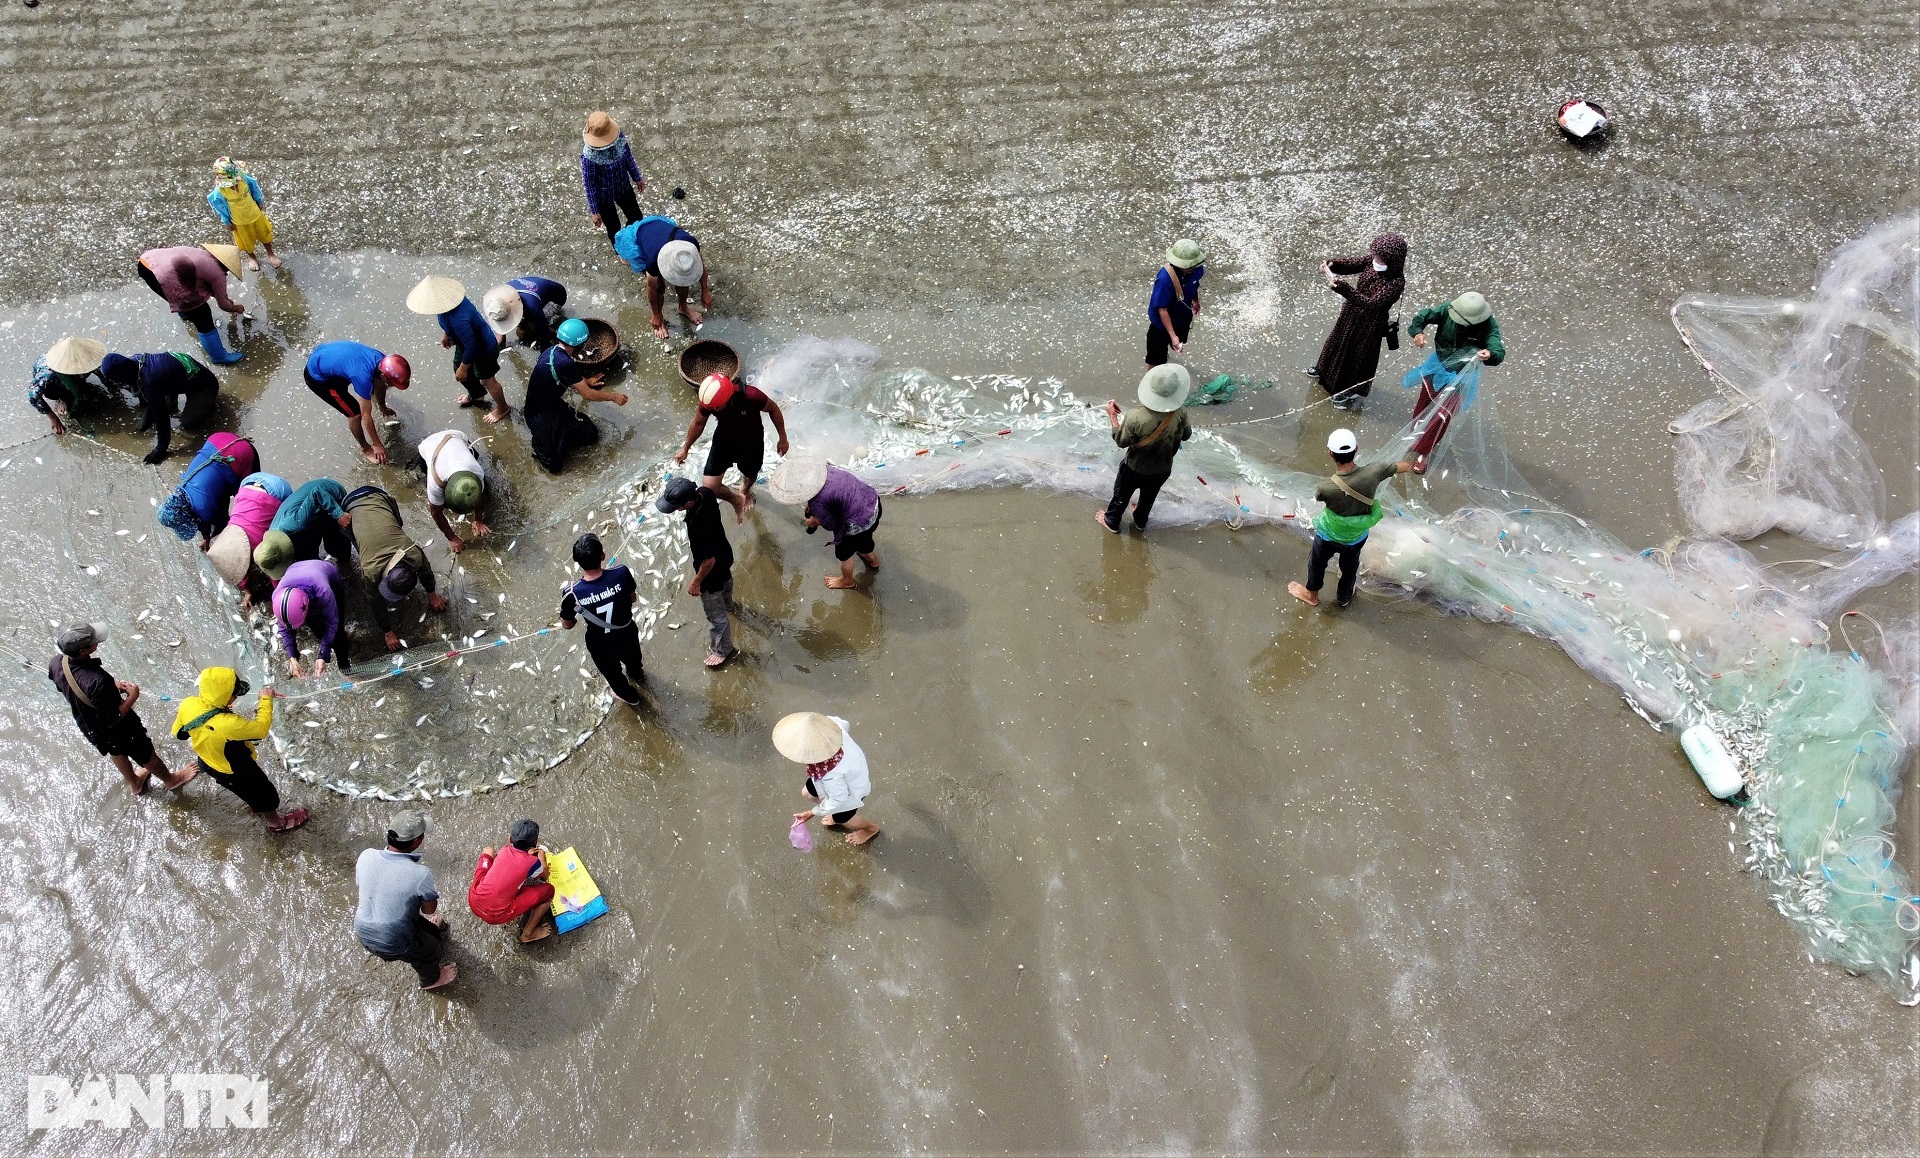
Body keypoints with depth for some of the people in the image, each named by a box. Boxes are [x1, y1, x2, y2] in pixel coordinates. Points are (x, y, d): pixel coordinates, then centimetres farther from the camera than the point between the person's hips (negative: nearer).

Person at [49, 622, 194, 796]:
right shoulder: (98, 681, -45)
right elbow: (112, 719, -33)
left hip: (87, 726, 7)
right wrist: (132, 697, -20)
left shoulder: (55, 663, -22)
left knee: (116, 751, 35)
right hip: (118, 730, -6)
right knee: (145, 754, 24)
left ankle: (135, 783, 62)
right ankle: (170, 780, 52)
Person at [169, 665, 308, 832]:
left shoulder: (188, 704, -26)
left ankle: (254, 806, 65)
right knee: (266, 795, 23)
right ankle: (276, 823, 49)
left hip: (207, 762, 7)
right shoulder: (229, 724, -46)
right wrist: (266, 700, -17)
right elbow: (261, 729, -28)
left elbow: (178, 732, -6)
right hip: (236, 772, -7)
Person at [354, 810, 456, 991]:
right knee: (432, 950, 28)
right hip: (394, 946, -4)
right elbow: (429, 910, -14)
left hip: (363, 934, 5)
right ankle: (431, 979, 56)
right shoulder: (421, 874, -33)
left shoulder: (366, 856, -19)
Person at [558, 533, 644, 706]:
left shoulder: (572, 594, -33)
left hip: (601, 645, -2)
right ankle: (637, 675, 71)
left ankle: (629, 696, 61)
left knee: (612, 672, 33)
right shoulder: (621, 574, -31)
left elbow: (567, 625, -13)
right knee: (632, 657, 38)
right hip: (627, 634, 2)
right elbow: (633, 598, -9)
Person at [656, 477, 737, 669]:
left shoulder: (699, 528, -48)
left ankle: (722, 650, 40)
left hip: (712, 570, -9)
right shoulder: (704, 493, -26)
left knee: (715, 614, 17)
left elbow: (709, 561, -33)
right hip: (724, 553, 9)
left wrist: (696, 582, -15)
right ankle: (727, 600, 76)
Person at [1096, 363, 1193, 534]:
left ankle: (1112, 521, 51)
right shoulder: (1180, 412, -28)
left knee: (1121, 495, 27)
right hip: (1163, 470, 3)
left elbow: (1121, 441, -20)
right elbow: (1186, 435, -8)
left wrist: (1112, 416, -10)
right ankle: (1140, 521, 57)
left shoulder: (1135, 417, -38)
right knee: (1149, 496, 32)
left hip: (1135, 469, -3)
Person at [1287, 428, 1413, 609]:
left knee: (1317, 563, 29)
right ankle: (1344, 596, 58)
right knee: (1350, 566, 32)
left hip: (1330, 536, -3)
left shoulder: (1325, 488, -41)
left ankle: (1311, 594, 55)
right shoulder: (1373, 473, -33)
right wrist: (1411, 465, 12)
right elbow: (1403, 467, -12)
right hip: (1358, 536, 3)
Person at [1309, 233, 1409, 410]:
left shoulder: (1396, 282, -34)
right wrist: (1331, 264, -29)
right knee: (1338, 341, 29)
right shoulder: (1372, 261, -17)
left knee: (1360, 354, 16)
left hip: (1370, 324, -6)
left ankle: (1351, 392, 40)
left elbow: (1371, 303, -40)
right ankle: (1324, 369, 58)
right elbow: (1350, 264, -6)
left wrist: (1342, 288, -48)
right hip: (1351, 313, 6)